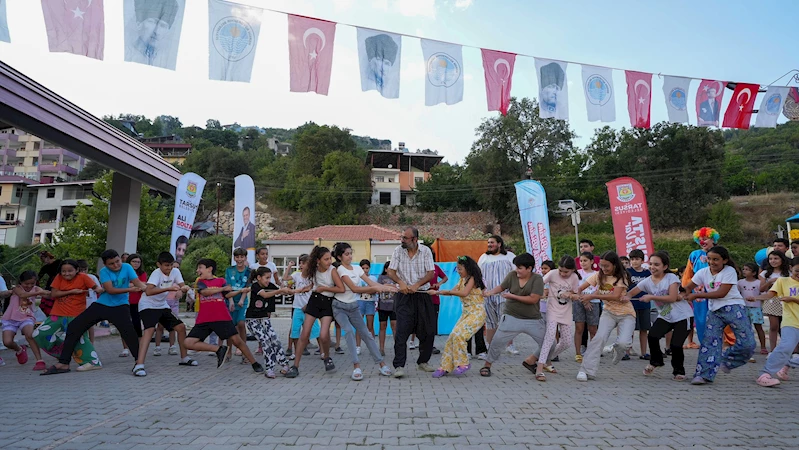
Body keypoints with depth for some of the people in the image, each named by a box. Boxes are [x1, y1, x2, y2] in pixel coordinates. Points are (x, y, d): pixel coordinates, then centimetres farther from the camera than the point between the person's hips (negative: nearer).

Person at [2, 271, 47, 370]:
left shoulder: (36, 289, -3)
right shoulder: (17, 288, -9)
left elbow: (49, 294, -23)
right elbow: (23, 295, -33)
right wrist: (39, 292, -48)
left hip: (26, 318, 0)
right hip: (10, 319, 0)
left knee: (30, 335, -28)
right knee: (7, 342, -14)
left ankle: (39, 360, -24)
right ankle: (19, 349, 24)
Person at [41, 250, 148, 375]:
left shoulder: (127, 267, -7)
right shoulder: (104, 271, -6)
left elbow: (138, 283, -18)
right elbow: (110, 290, -19)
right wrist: (130, 289, -27)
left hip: (120, 307, -3)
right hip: (101, 305, 3)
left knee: (129, 332, -27)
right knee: (73, 327, -1)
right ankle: (63, 363, 9)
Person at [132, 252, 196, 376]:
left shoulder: (175, 271, -6)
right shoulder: (156, 273, -25)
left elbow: (182, 286, -10)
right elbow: (148, 292, -39)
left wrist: (184, 288, -34)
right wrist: (168, 288, -47)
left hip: (163, 306, 7)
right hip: (148, 306, -7)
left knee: (181, 327, 4)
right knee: (150, 329, -29)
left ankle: (184, 358, 20)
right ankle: (139, 365, -33)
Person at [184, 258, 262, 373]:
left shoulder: (221, 281, 10)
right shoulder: (200, 282, 12)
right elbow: (204, 292, -8)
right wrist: (222, 289, -10)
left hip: (222, 318, -3)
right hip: (203, 320, 3)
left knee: (236, 340, -8)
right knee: (188, 343, -10)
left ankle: (255, 364, 5)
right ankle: (219, 350, -1)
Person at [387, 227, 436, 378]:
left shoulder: (425, 251, -1)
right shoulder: (398, 251, 0)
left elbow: (431, 273, -4)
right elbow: (391, 271, 0)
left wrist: (417, 285, -18)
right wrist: (401, 282, -19)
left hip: (423, 295, 1)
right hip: (404, 296, -1)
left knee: (428, 330, 6)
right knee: (401, 331, -9)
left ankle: (423, 361, 24)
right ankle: (399, 366, -4)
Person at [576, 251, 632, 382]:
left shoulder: (622, 277, -14)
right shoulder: (599, 275, -3)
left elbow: (615, 296, -28)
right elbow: (580, 288, -6)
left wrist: (592, 296, -33)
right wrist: (574, 294, -29)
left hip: (626, 313, -2)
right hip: (609, 312, 2)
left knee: (623, 342, -24)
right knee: (599, 337, -21)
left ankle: (616, 349, 16)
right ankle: (587, 370, -17)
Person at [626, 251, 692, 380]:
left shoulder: (671, 277, -14)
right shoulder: (647, 281, -3)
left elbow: (672, 298, -24)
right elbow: (631, 293, -7)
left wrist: (651, 297, -27)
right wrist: (625, 297, -31)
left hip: (683, 316, -4)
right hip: (664, 316, 4)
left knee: (675, 345, -11)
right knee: (652, 336, -17)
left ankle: (679, 370, 18)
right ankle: (655, 361, 11)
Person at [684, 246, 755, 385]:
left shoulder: (729, 271, -10)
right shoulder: (703, 272, 5)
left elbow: (722, 293, -18)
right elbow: (688, 287, 7)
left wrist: (696, 295, -19)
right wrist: (683, 295, -17)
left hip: (733, 307, -3)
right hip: (714, 311, 3)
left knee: (747, 343, -9)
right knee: (710, 341, -6)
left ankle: (726, 361, 17)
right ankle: (703, 375, -5)